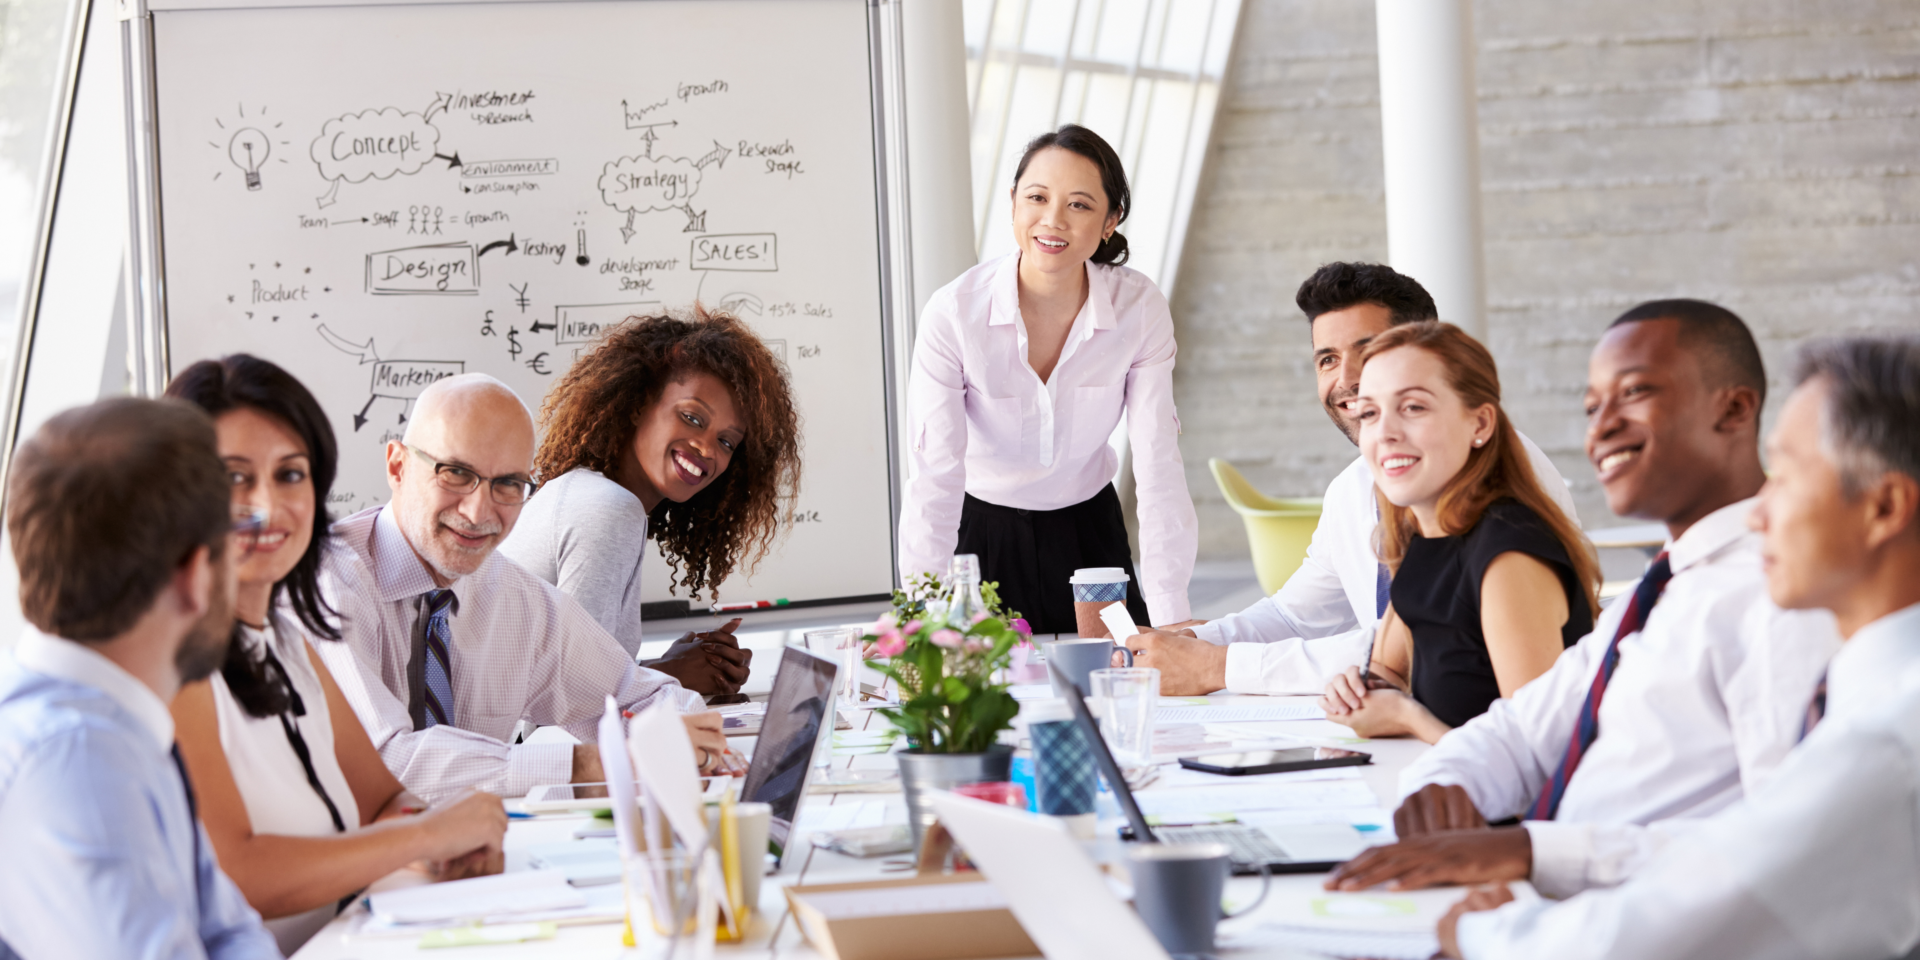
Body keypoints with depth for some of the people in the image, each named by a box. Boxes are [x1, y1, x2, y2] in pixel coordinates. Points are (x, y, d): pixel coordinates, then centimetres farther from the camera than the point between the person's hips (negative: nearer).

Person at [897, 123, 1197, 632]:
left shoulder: (1140, 309, -17)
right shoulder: (953, 313, -23)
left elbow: (1158, 466, -18)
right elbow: (934, 478, -26)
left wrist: (1171, 624, -26)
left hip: (1091, 534, 2)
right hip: (983, 536, -2)